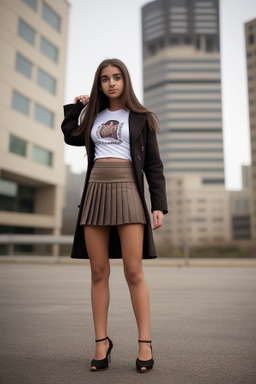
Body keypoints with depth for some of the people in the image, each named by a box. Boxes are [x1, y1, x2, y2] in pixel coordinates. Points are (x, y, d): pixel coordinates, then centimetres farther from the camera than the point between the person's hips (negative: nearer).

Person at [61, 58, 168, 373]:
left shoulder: (140, 118, 9)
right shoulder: (95, 117, 19)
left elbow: (153, 165, 4)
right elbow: (70, 136, 36)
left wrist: (159, 205, -6)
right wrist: (77, 106, 25)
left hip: (127, 193, -3)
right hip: (95, 193, 4)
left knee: (133, 272, -9)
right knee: (99, 273, 1)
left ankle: (145, 343, 2)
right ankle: (101, 343, 10)